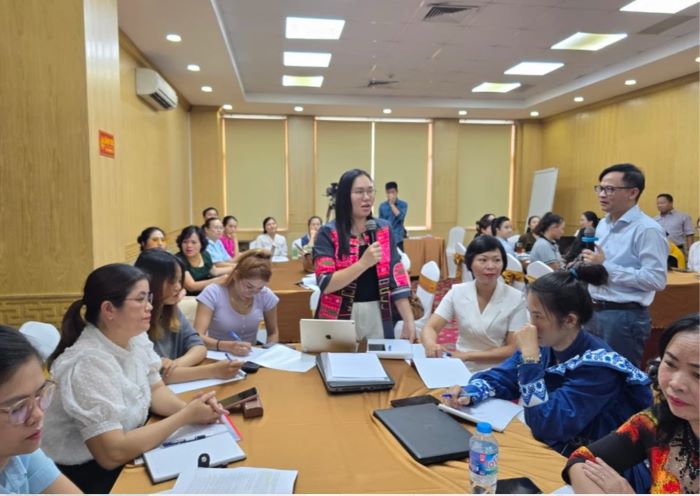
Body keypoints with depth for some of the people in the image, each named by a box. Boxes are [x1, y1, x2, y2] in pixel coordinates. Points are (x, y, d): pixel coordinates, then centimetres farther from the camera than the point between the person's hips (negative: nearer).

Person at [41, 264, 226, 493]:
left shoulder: (135, 338, -4)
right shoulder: (88, 363, -28)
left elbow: (156, 391, 4)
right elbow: (112, 454, -29)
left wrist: (191, 408, -16)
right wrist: (185, 416, -24)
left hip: (126, 453, 7)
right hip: (86, 475, -7)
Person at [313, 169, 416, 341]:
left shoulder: (383, 229, 4)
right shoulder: (328, 233, -8)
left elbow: (396, 279, 3)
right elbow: (325, 284, -16)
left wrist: (409, 321, -2)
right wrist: (363, 263, -25)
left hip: (378, 316, 3)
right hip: (340, 318, -3)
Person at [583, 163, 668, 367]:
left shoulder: (647, 229, -15)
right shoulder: (603, 224, 12)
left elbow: (657, 280, -22)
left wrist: (606, 266, -22)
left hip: (625, 316, -8)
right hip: (595, 312, 8)